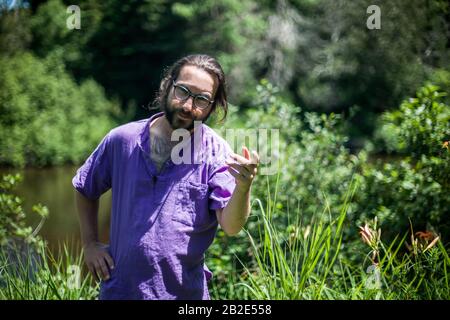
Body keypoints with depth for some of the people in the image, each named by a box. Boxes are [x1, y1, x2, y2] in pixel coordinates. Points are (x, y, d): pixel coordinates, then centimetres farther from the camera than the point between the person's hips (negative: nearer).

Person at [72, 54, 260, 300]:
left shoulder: (217, 153, -10)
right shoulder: (122, 140, -5)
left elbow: (231, 227, -19)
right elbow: (84, 189, 12)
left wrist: (243, 188, -37)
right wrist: (90, 244, 5)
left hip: (184, 292, -1)